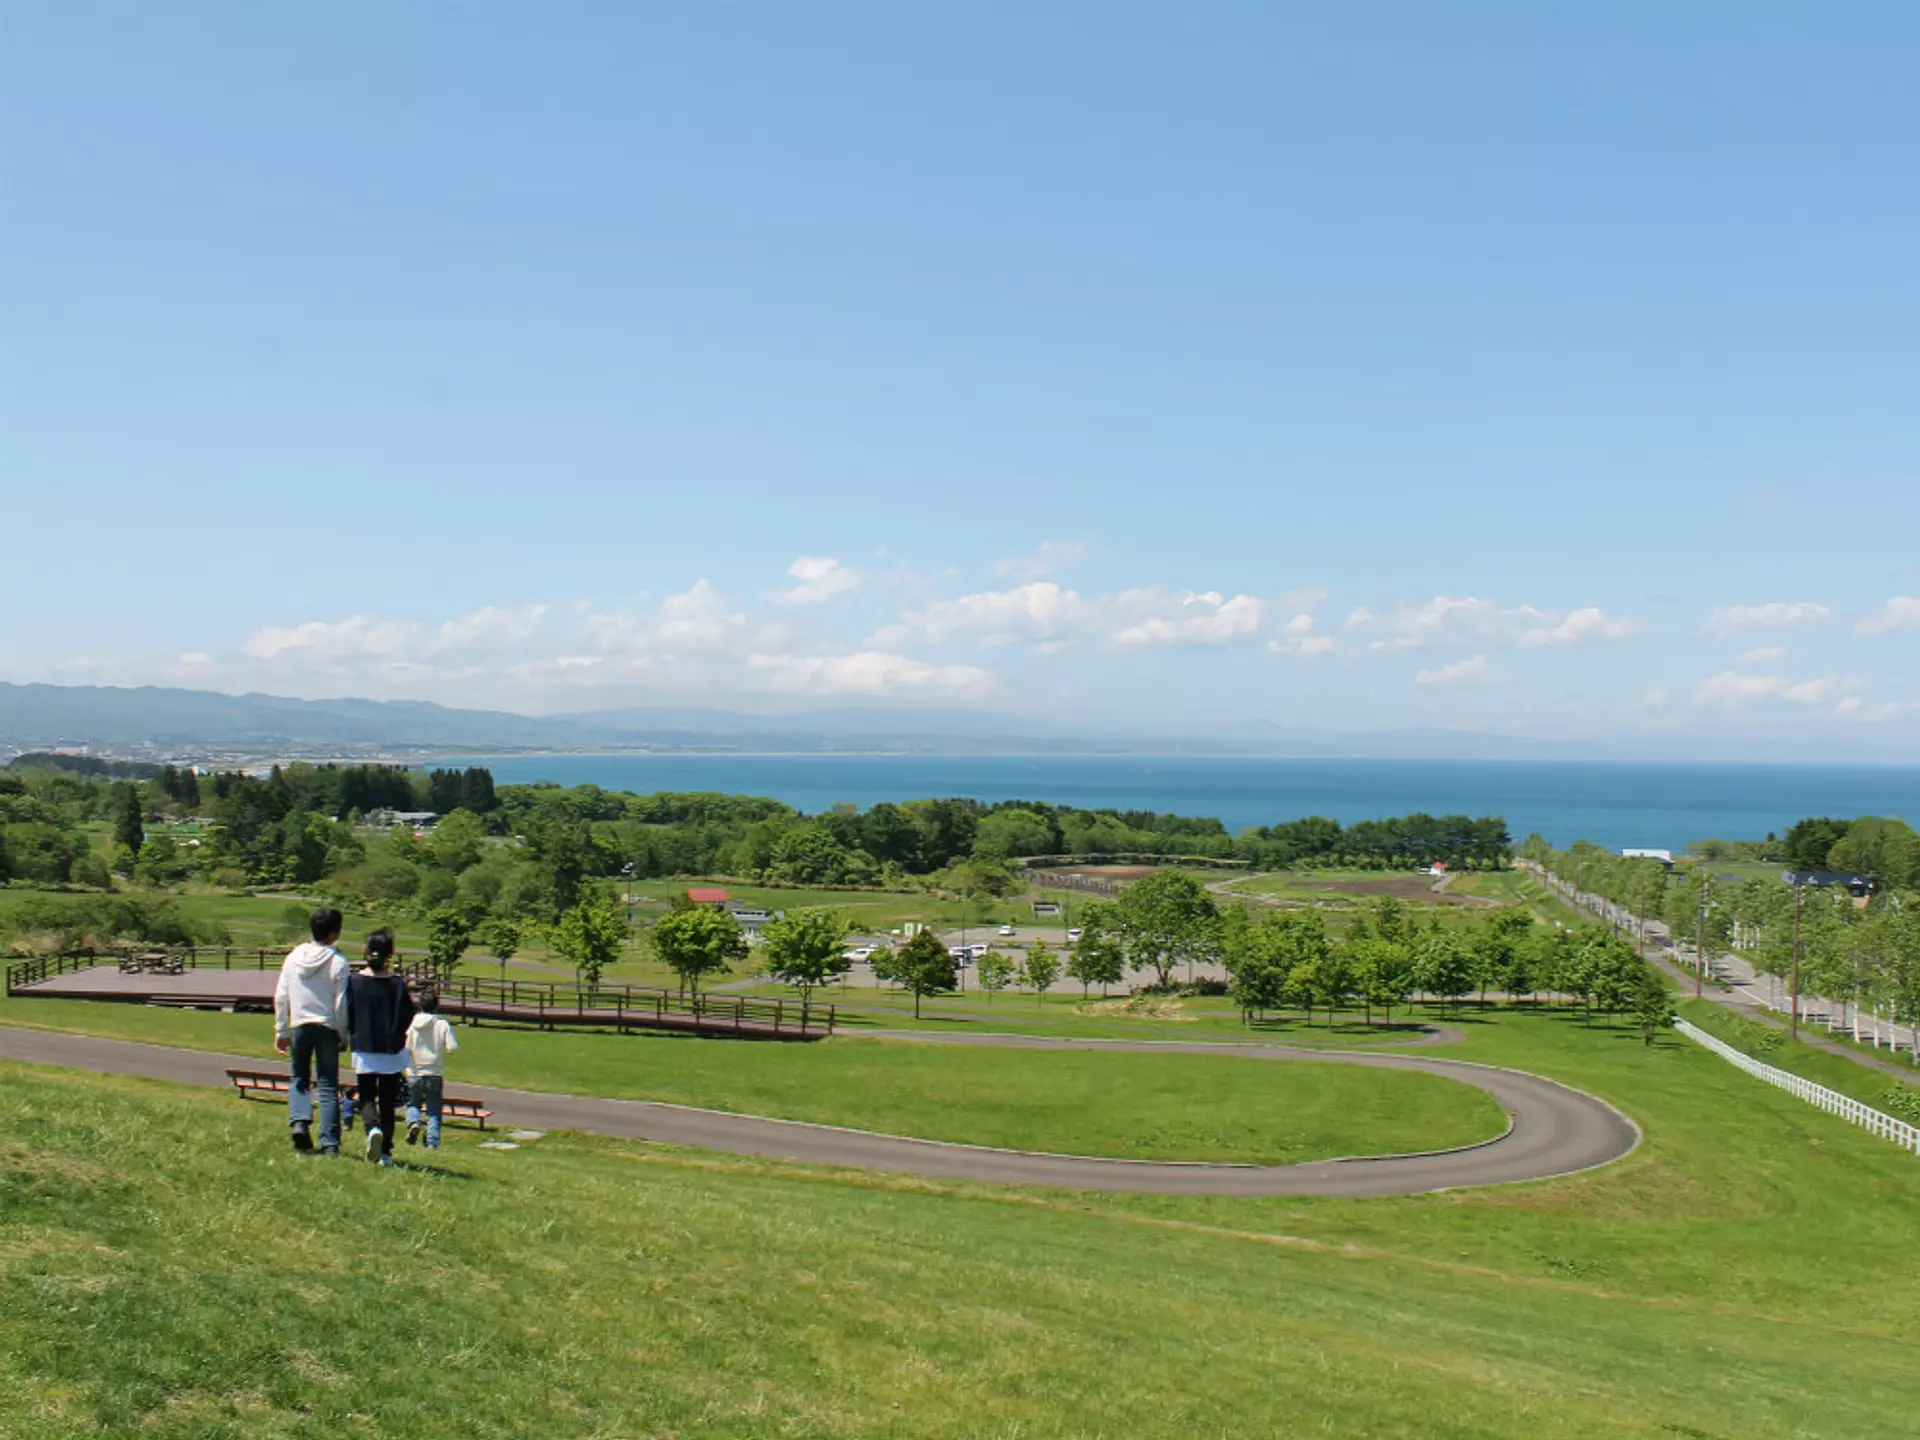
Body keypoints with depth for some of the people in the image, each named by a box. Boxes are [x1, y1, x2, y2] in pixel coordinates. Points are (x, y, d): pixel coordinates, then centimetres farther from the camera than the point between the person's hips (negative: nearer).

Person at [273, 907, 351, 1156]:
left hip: (299, 1025, 2)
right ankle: (329, 1142, 0)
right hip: (327, 1027, -2)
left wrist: (281, 1032, 12)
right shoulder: (338, 962, -10)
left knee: (299, 1079, 19)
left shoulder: (293, 957, 2)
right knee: (328, 1085, 4)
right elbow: (341, 1003, -10)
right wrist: (343, 1035, 3)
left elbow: (281, 997, 4)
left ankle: (299, 1121, -5)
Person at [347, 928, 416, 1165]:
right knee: (387, 1101, 10)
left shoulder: (354, 982, -7)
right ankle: (385, 1152, 10)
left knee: (366, 1097, 11)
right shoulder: (397, 985, -8)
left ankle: (372, 1128, -18)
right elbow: (407, 1017, -2)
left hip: (364, 1050, 0)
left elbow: (347, 1017, -2)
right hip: (392, 1052, 0)